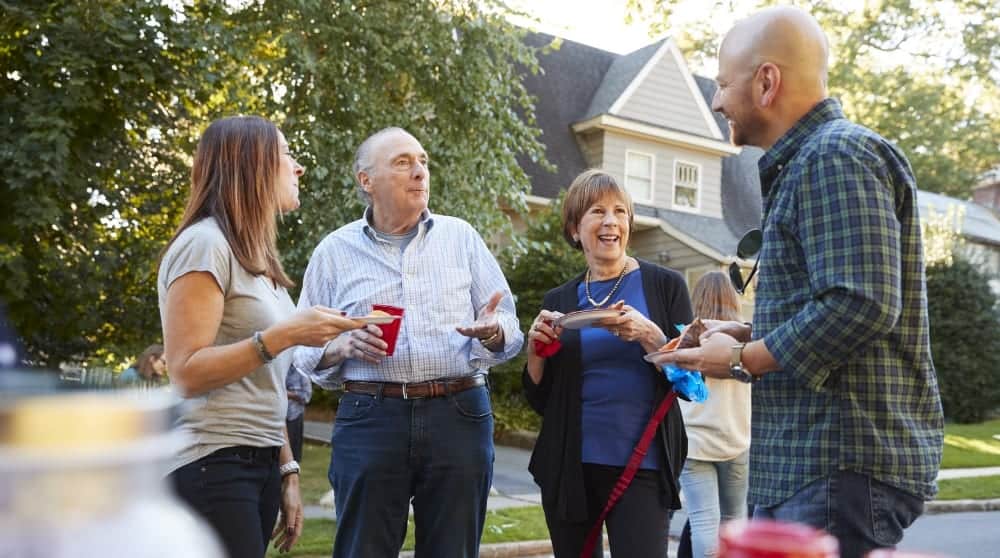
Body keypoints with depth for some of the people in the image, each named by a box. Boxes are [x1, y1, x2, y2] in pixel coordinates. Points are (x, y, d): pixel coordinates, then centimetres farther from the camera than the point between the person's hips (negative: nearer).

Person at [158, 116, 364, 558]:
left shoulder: (256, 257, 16)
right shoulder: (205, 244, -11)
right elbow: (186, 375, -18)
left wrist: (286, 470, 14)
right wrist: (284, 336, -23)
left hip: (260, 464, 8)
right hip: (214, 466, -8)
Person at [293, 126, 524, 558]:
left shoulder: (461, 237, 9)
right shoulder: (335, 251, 7)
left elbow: (509, 328, 8)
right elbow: (306, 349, 8)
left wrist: (492, 331, -15)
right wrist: (344, 347, -13)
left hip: (459, 416, 1)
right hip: (369, 419, -1)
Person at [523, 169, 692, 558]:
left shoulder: (664, 285, 1)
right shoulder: (559, 301, 8)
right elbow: (541, 401, 11)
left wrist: (648, 335, -18)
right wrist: (536, 348, -7)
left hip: (641, 466, -2)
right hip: (570, 467, 3)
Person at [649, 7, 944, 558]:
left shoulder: (835, 153, -14)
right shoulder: (805, 163, 18)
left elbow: (861, 305, -25)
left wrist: (742, 359, -14)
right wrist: (749, 335, 11)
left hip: (842, 464, -10)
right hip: (807, 462, 10)